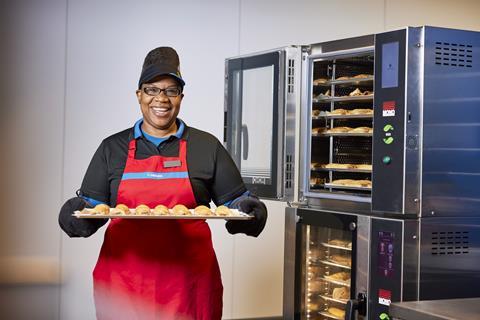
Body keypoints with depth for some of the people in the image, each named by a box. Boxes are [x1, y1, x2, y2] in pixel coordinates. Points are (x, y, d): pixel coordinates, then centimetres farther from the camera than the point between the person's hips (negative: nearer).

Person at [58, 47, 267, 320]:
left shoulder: (207, 146, 8)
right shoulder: (112, 148, 10)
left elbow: (236, 203, 11)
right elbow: (92, 208, 12)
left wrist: (248, 211, -11)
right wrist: (75, 217, -10)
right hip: (123, 281, 1)